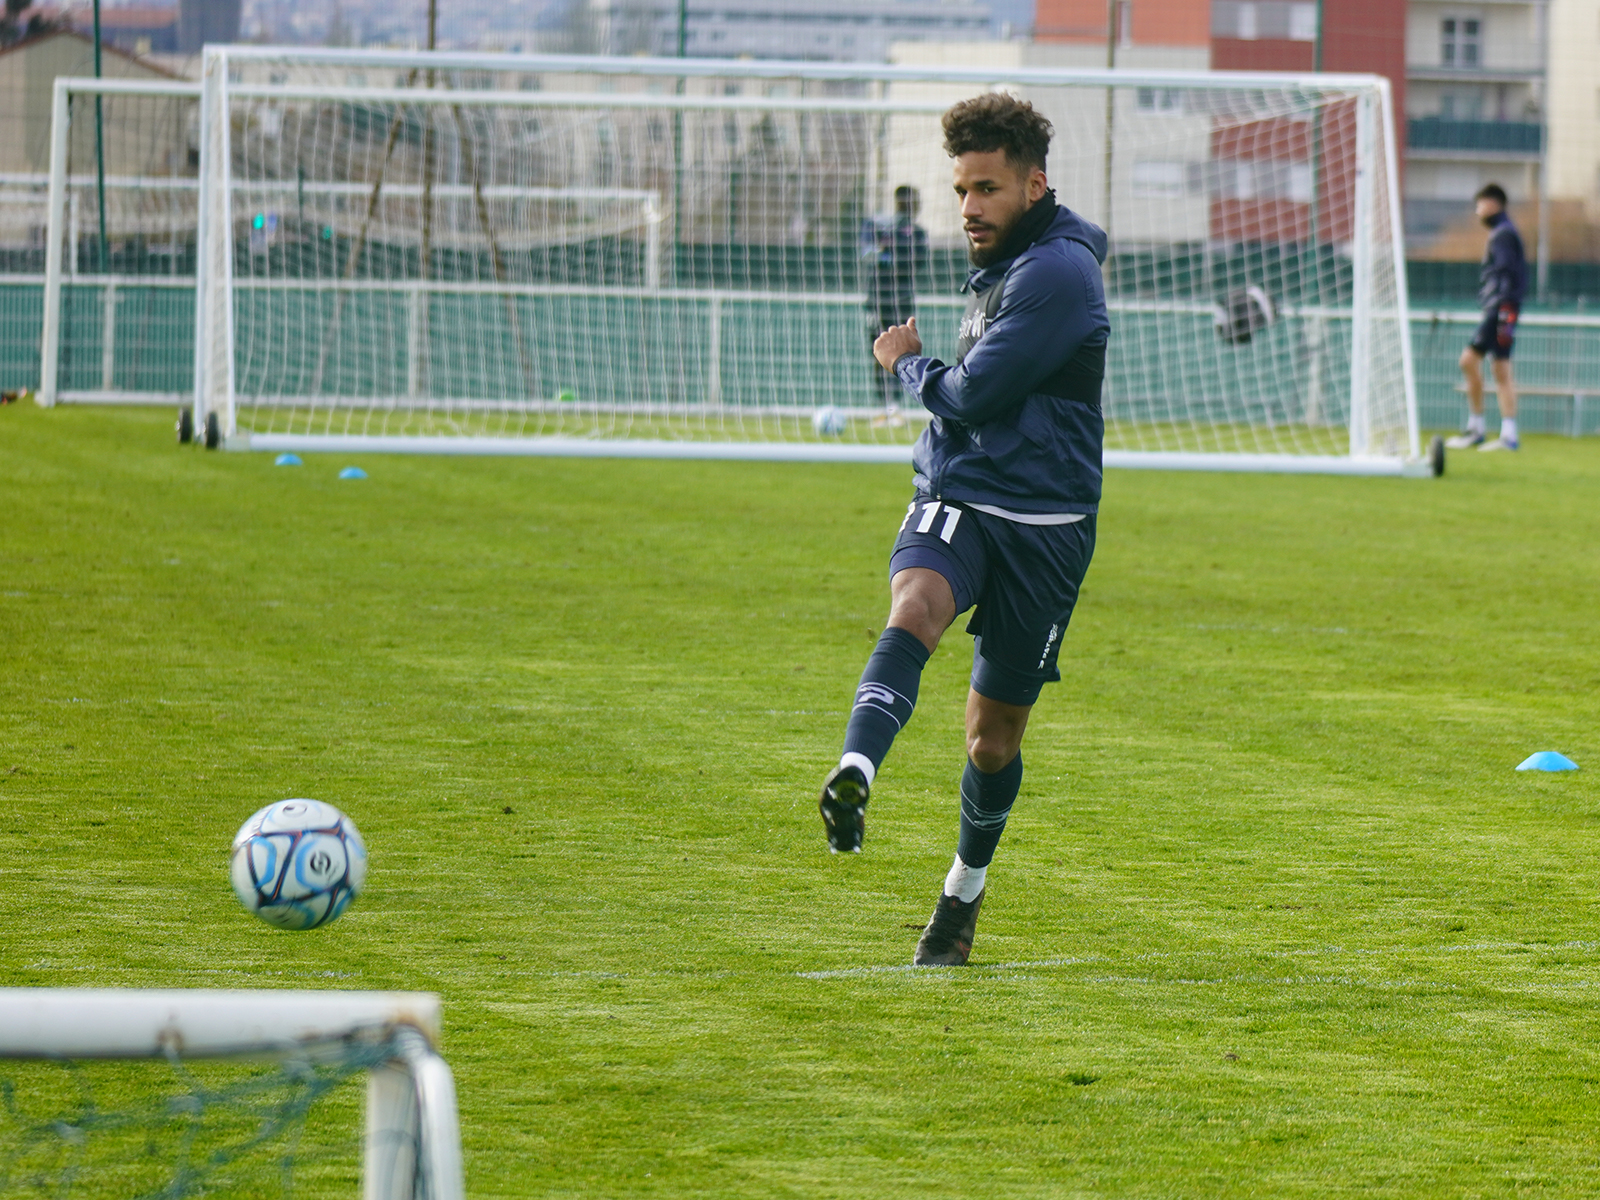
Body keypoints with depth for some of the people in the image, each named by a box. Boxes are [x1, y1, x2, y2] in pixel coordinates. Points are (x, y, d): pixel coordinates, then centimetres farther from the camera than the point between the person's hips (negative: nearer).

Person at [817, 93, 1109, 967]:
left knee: (994, 737, 5)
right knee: (915, 606, -30)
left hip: (1040, 525, -6)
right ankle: (854, 774, -55)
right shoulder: (1000, 267, 17)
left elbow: (977, 395, -16)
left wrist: (908, 365, 1)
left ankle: (965, 891, 31)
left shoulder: (1056, 272, -12)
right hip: (954, 501, 6)